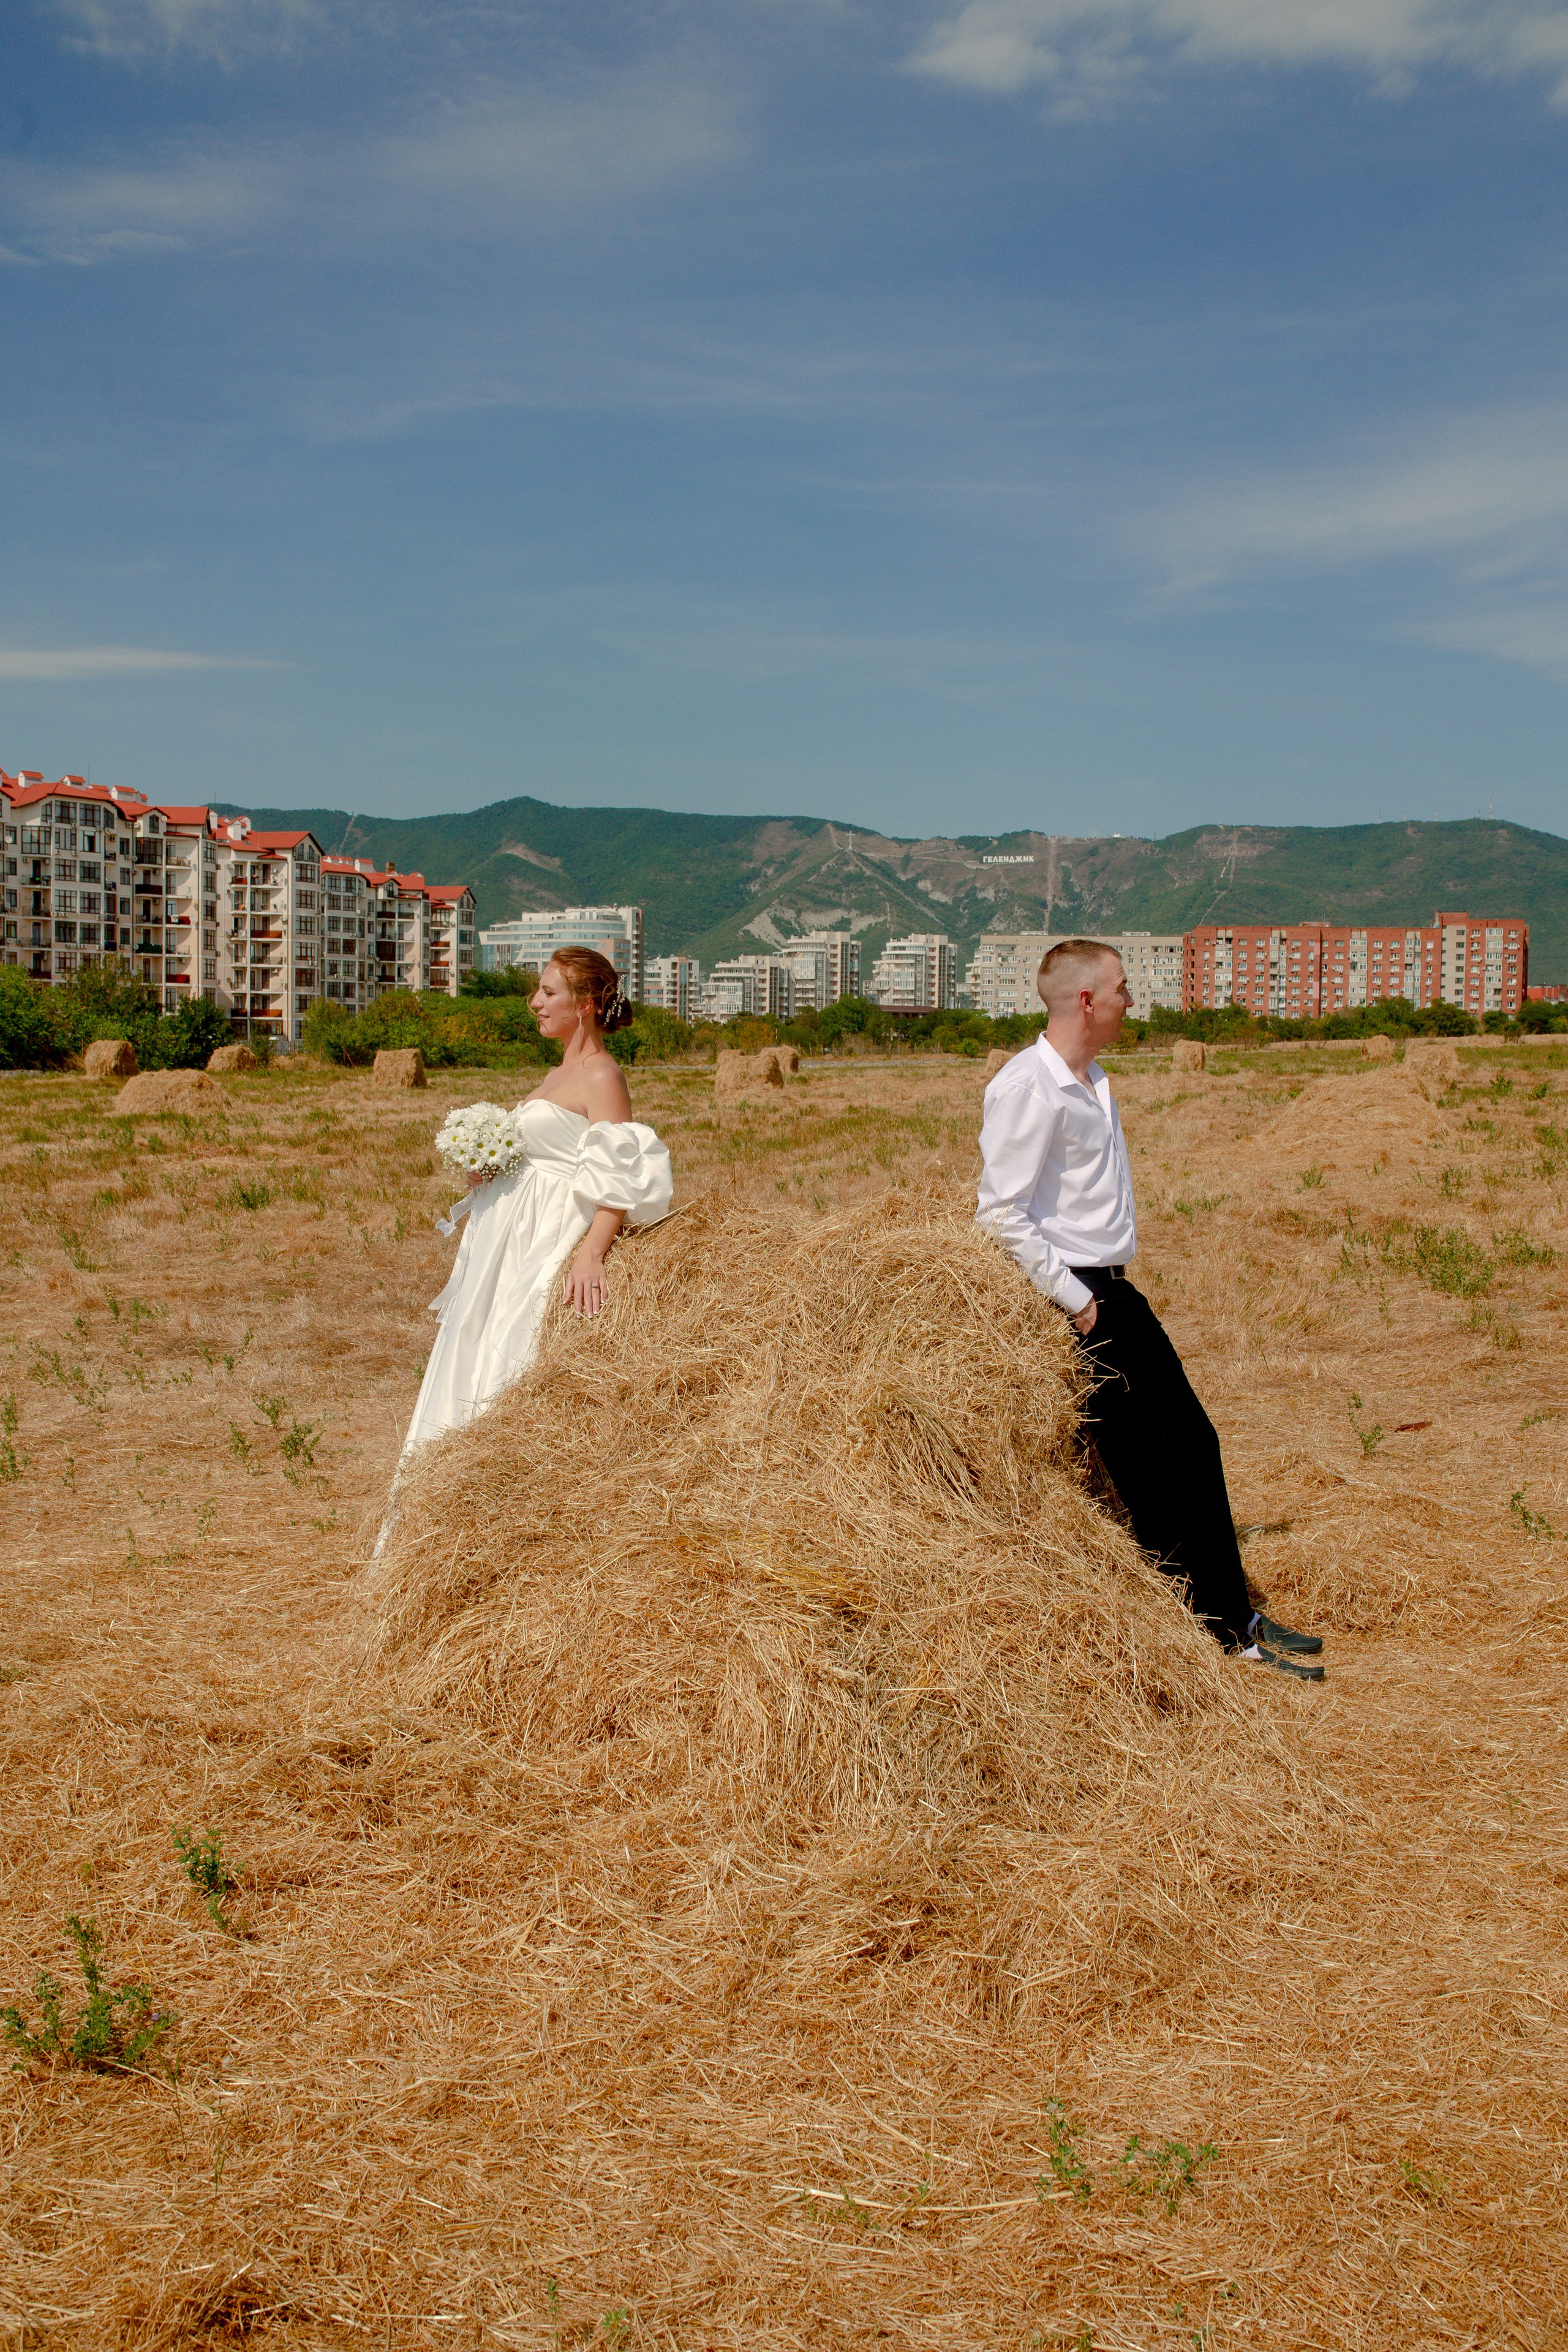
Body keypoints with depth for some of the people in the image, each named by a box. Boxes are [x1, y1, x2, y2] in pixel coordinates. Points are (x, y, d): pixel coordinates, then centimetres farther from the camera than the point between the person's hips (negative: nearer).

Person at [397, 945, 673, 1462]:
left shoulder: (601, 1077, -12)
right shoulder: (560, 1074, 17)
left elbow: (620, 1183, -21)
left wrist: (590, 1254, -32)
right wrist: (489, 1173, 8)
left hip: (553, 1245, -10)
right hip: (513, 1241, 10)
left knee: (515, 1363, -9)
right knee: (479, 1357, 11)